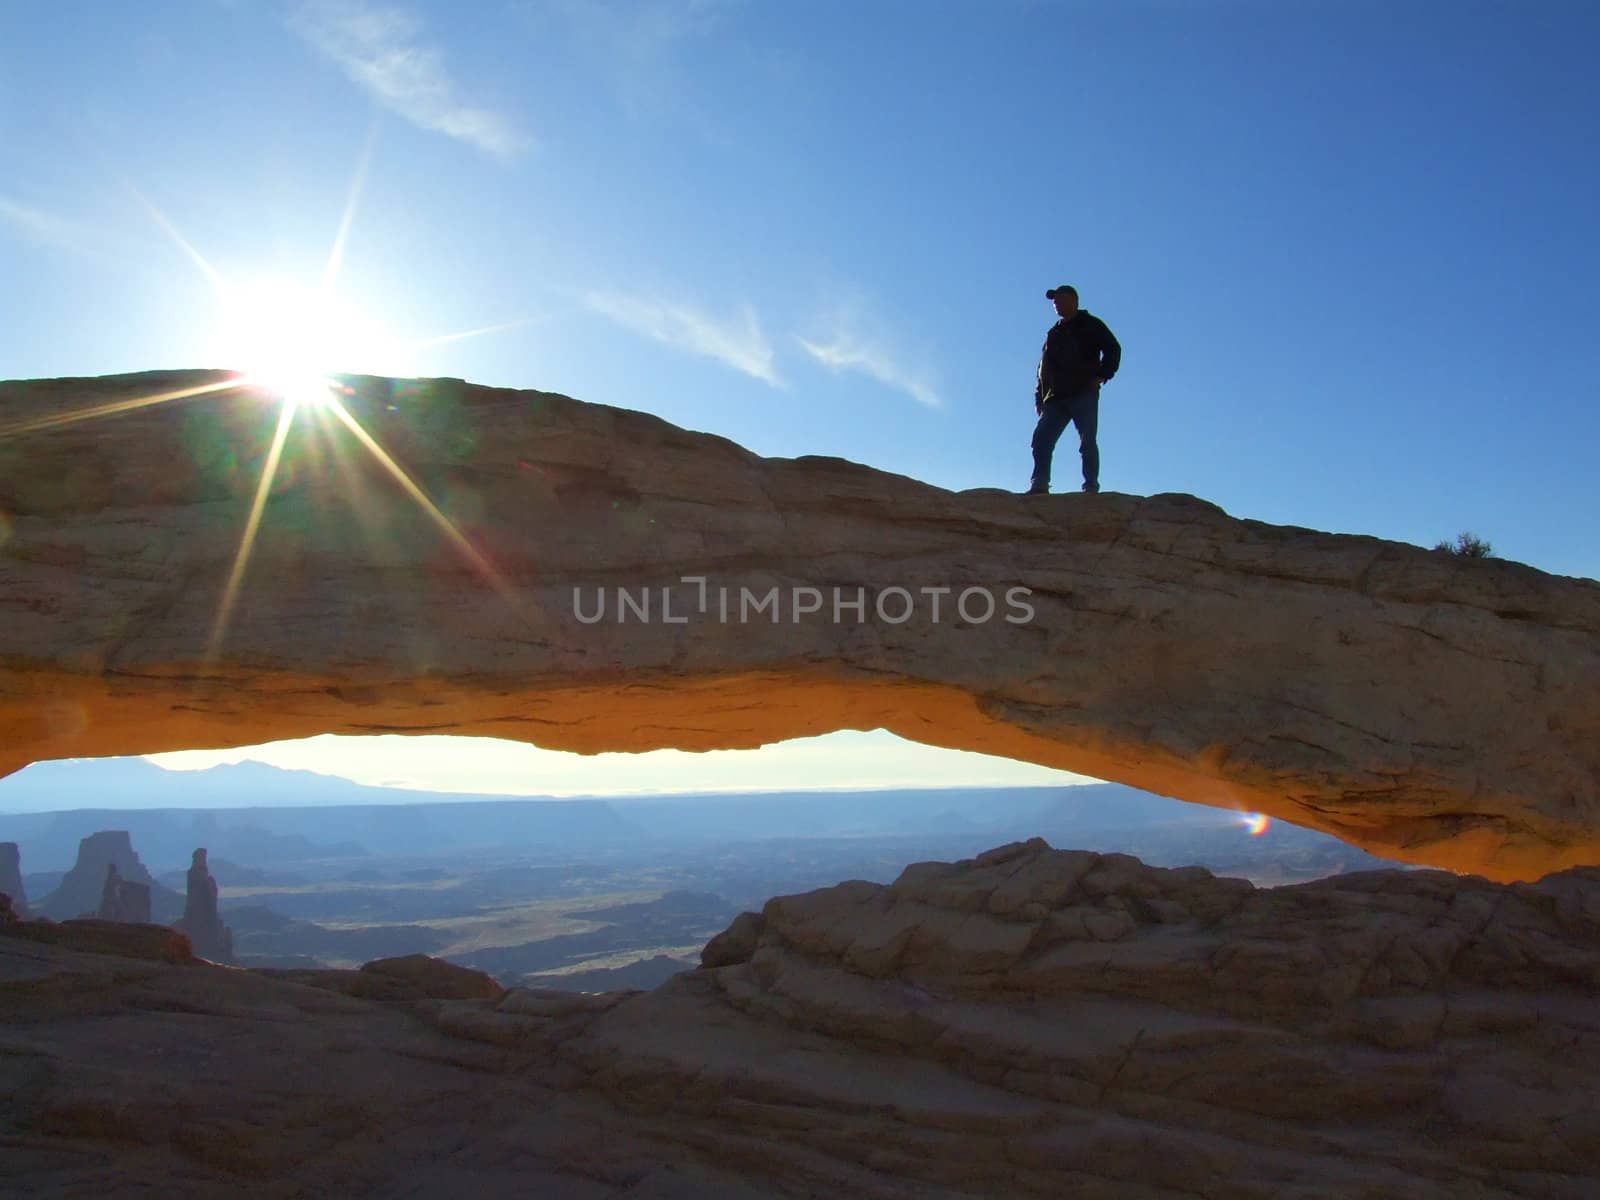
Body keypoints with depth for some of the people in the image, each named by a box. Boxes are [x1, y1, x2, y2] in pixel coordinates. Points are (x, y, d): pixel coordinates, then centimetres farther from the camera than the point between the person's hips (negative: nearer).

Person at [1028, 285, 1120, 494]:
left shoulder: (1090, 325, 9)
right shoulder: (1054, 333, 26)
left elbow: (1113, 350, 0)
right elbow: (1044, 367, 24)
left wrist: (1100, 376, -13)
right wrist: (1039, 398, 13)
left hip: (1083, 395, -6)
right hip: (1056, 398, 6)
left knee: (1087, 442, -10)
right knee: (1041, 438, -7)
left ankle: (1091, 486, -11)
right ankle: (1039, 485, -10)